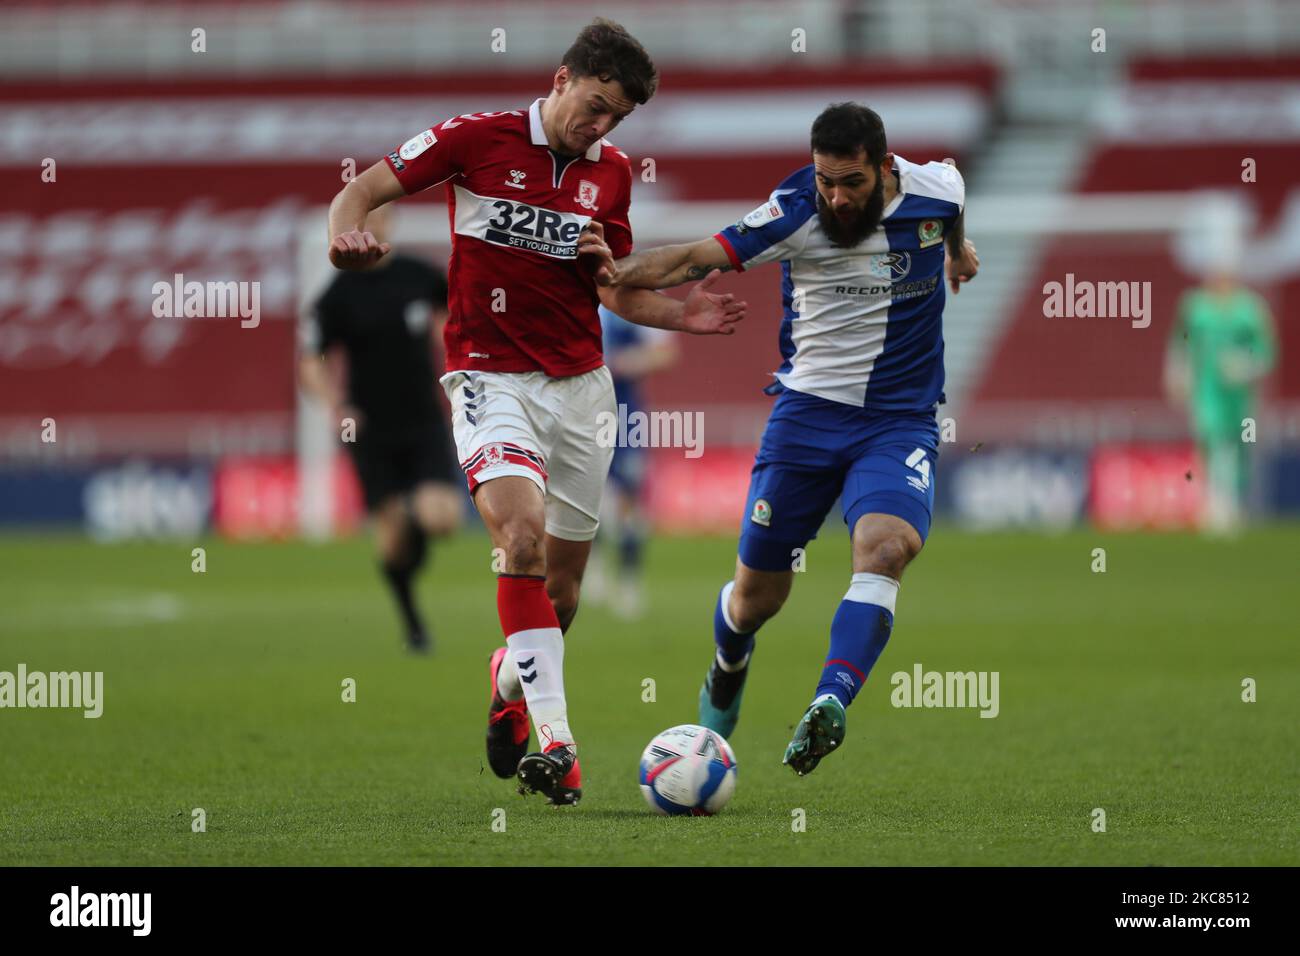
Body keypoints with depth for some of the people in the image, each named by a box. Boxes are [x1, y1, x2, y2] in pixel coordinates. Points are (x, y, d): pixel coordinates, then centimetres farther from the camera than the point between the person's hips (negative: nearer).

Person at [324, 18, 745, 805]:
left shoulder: (612, 172, 8)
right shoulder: (476, 138, -6)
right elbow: (364, 189, -2)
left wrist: (680, 315, -3)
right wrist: (348, 232, -24)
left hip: (580, 385, 5)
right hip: (492, 378, -5)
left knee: (565, 572, 9)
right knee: (523, 530, -26)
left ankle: (513, 681, 41)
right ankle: (553, 738, -29)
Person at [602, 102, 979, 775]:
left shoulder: (937, 191, -6)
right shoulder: (795, 214, -15)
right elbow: (700, 257, -24)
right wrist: (620, 271, -42)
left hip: (900, 421, 0)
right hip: (808, 410, 0)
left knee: (885, 546, -29)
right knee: (757, 591, 5)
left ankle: (829, 705, -42)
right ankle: (728, 668, 41)